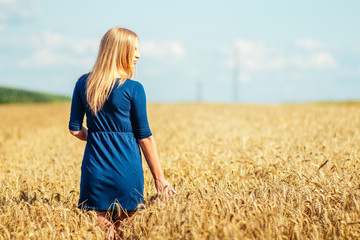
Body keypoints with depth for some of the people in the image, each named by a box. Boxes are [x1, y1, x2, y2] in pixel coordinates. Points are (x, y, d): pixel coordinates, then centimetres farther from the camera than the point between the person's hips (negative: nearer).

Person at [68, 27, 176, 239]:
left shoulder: (83, 84, 4)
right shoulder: (133, 89, -8)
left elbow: (75, 129, 8)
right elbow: (144, 136, -5)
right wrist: (160, 178, 2)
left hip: (95, 170, 3)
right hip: (127, 171, -3)